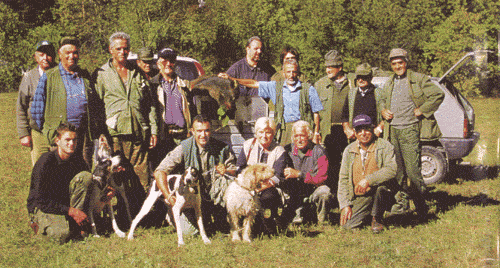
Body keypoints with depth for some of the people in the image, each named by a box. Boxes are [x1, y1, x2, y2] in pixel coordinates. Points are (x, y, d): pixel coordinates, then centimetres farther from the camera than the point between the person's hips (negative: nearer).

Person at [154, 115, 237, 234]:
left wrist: (226, 172, -21)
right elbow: (159, 172, -18)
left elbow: (234, 171, 4)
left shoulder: (222, 148, -7)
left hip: (216, 197, 2)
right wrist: (168, 196, -31)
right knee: (189, 230, -15)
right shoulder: (183, 149, -13)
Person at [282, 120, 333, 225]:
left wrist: (299, 174, -25)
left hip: (313, 190, -1)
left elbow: (321, 177, -17)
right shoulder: (287, 150, 1)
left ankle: (322, 220, -8)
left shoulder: (318, 151, -8)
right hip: (294, 195, 1)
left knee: (324, 192, -34)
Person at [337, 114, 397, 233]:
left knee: (380, 187, -37)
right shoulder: (349, 151, 8)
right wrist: (345, 205, -2)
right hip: (359, 198, 3)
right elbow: (343, 179, 9)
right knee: (348, 225, -17)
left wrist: (368, 180, -29)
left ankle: (377, 219, -8)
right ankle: (367, 215, 17)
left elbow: (392, 169, -19)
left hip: (380, 195, -3)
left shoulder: (384, 146, -3)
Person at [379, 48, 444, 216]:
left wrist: (422, 110, -10)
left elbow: (438, 95, -7)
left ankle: (421, 205, 1)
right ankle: (402, 200, 19)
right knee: (397, 169, 9)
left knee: (412, 170, -10)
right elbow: (383, 99, 31)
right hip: (393, 130, 6)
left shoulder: (418, 79, -3)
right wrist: (383, 110, 10)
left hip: (409, 130, -6)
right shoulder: (389, 83, 16)